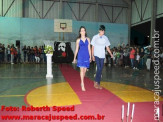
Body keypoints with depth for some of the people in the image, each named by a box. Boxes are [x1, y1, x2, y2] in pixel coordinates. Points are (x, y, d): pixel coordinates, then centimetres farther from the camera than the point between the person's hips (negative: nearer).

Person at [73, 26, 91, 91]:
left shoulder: (88, 39, 9)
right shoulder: (78, 40, 5)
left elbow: (89, 48, 10)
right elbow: (76, 49, 9)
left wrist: (90, 57, 5)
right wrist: (74, 58, 8)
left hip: (87, 56, 2)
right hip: (81, 55, -2)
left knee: (85, 70, 7)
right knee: (82, 69, -9)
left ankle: (82, 82, 25)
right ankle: (82, 85, -9)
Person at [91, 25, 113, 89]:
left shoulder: (105, 38, 7)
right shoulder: (95, 37, -1)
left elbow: (107, 47, 10)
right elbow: (93, 47, 0)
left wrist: (111, 54, -2)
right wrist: (92, 55, -7)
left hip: (102, 56, 3)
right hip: (96, 55, -3)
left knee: (100, 69, 4)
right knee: (99, 68, -15)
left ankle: (98, 83, 14)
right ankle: (96, 82, 1)